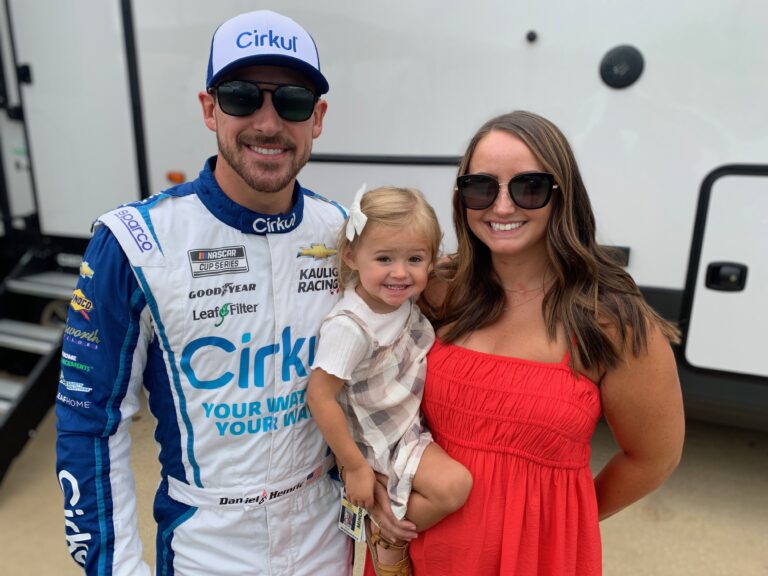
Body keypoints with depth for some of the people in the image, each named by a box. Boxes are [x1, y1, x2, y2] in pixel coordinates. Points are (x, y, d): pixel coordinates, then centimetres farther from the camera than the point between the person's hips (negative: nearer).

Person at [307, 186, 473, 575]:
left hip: (413, 424, 8)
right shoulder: (350, 326, -30)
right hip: (381, 444, -8)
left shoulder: (402, 297, -10)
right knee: (453, 485, -20)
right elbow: (320, 397, -25)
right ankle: (389, 539, 7)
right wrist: (354, 467, -19)